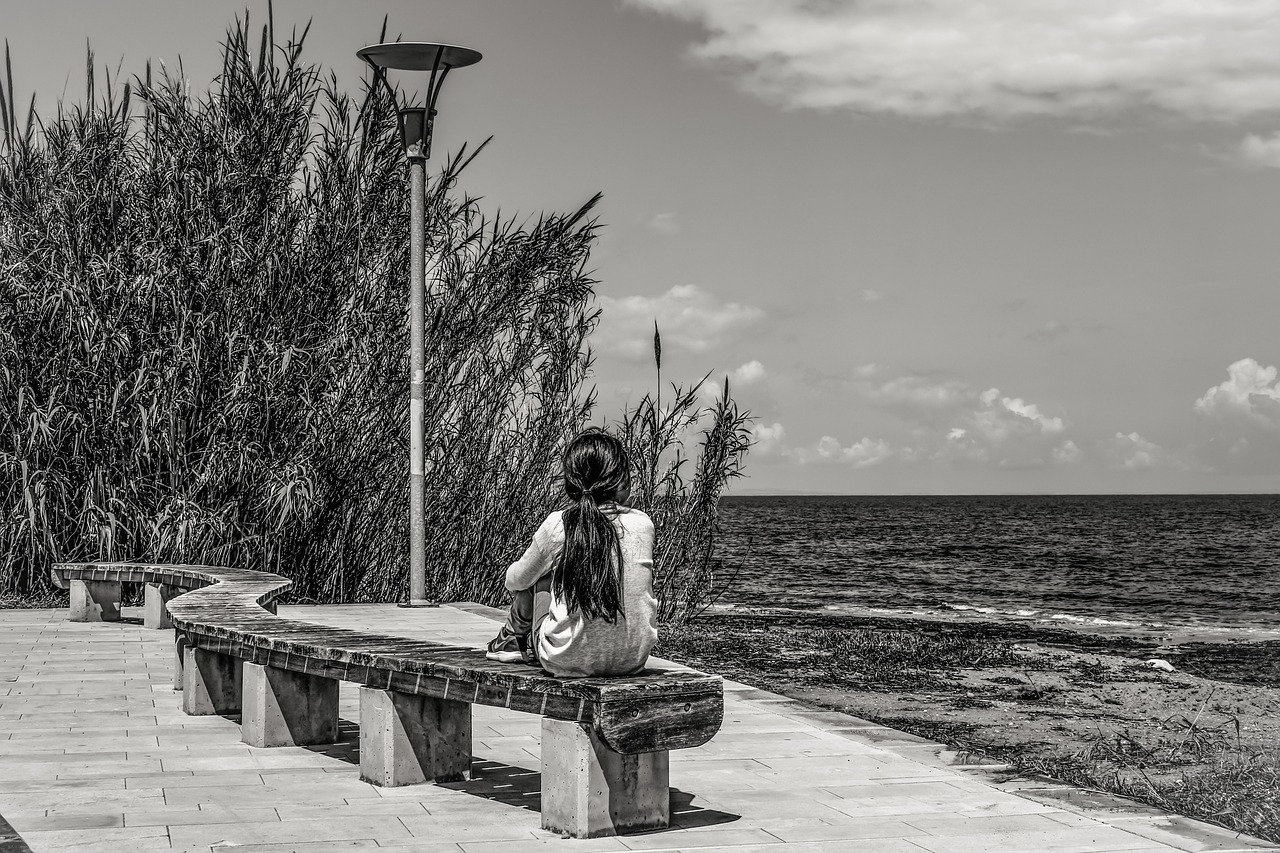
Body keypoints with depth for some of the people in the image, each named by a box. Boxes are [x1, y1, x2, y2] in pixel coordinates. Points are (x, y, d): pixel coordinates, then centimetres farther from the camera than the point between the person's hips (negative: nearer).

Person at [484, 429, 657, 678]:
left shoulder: (557, 525, -8)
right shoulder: (643, 524, -2)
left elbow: (515, 580, 10)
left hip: (570, 661, -3)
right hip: (632, 660, 3)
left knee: (538, 578, 19)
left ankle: (513, 637, 45)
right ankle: (529, 647, 45)